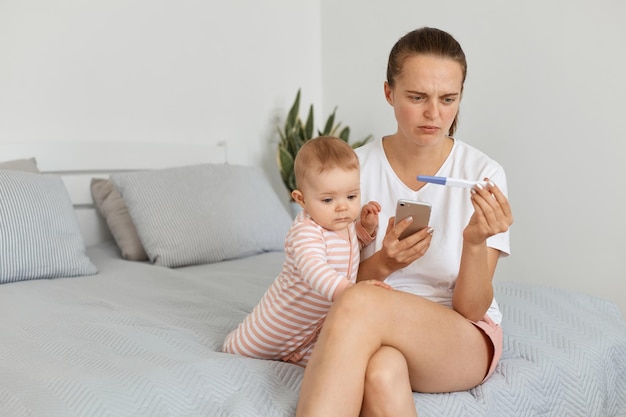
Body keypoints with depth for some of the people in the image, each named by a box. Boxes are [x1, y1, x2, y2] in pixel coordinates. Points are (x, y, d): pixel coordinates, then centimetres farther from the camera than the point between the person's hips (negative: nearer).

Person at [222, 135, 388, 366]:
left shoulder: (345, 223, -8)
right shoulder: (305, 232, -36)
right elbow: (312, 268, -57)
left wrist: (367, 227, -5)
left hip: (320, 324, 6)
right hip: (280, 323, -6)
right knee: (240, 349, 11)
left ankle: (295, 354, 33)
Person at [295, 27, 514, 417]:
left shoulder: (484, 174, -8)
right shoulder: (356, 166, -4)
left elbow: (472, 310, -9)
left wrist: (475, 242, -27)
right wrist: (381, 264, -21)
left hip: (465, 340, 0)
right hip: (378, 337, 1)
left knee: (360, 305, -33)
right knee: (382, 373, -39)